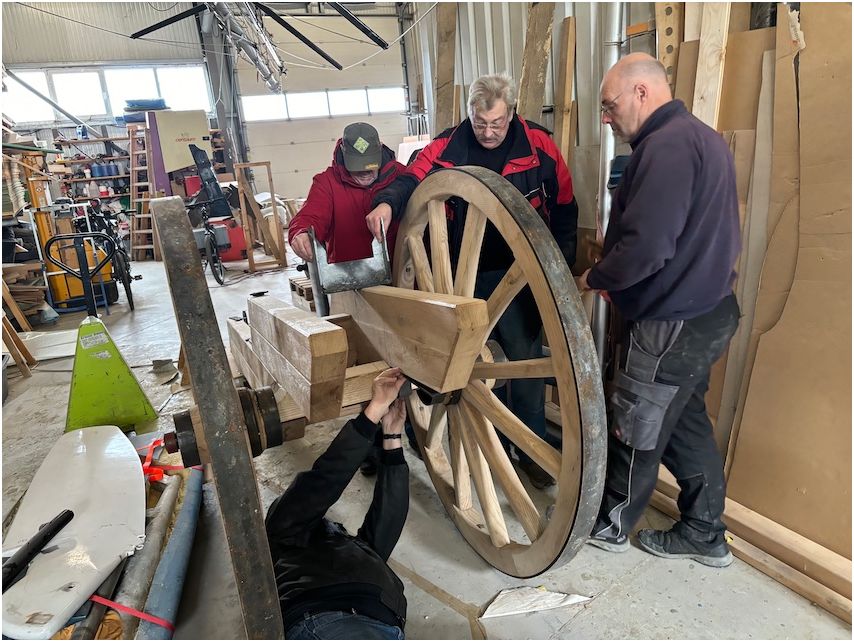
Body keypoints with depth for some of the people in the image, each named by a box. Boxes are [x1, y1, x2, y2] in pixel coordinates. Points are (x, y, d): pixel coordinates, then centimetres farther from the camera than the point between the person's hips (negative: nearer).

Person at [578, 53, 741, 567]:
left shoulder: (667, 144, -20)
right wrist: (612, 277, 10)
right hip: (705, 309, 10)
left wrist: (594, 279, -10)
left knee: (636, 429, 7)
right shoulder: (700, 136, 13)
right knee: (685, 422, 19)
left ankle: (610, 525, 29)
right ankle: (704, 535, 33)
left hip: (675, 322, -10)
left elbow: (645, 247, -29)